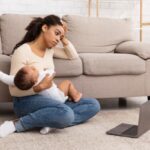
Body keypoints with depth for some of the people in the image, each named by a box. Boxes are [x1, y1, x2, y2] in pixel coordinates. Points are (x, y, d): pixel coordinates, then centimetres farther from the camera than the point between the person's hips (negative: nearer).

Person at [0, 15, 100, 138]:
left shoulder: (50, 49, 13)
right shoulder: (22, 51, -10)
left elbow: (74, 56, 23)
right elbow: (13, 90, -14)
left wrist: (64, 39, 10)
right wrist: (40, 87, -27)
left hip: (49, 98, 8)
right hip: (27, 100, -8)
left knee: (94, 105, -7)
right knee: (66, 115, -37)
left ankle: (51, 121, -21)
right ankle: (18, 125, -23)